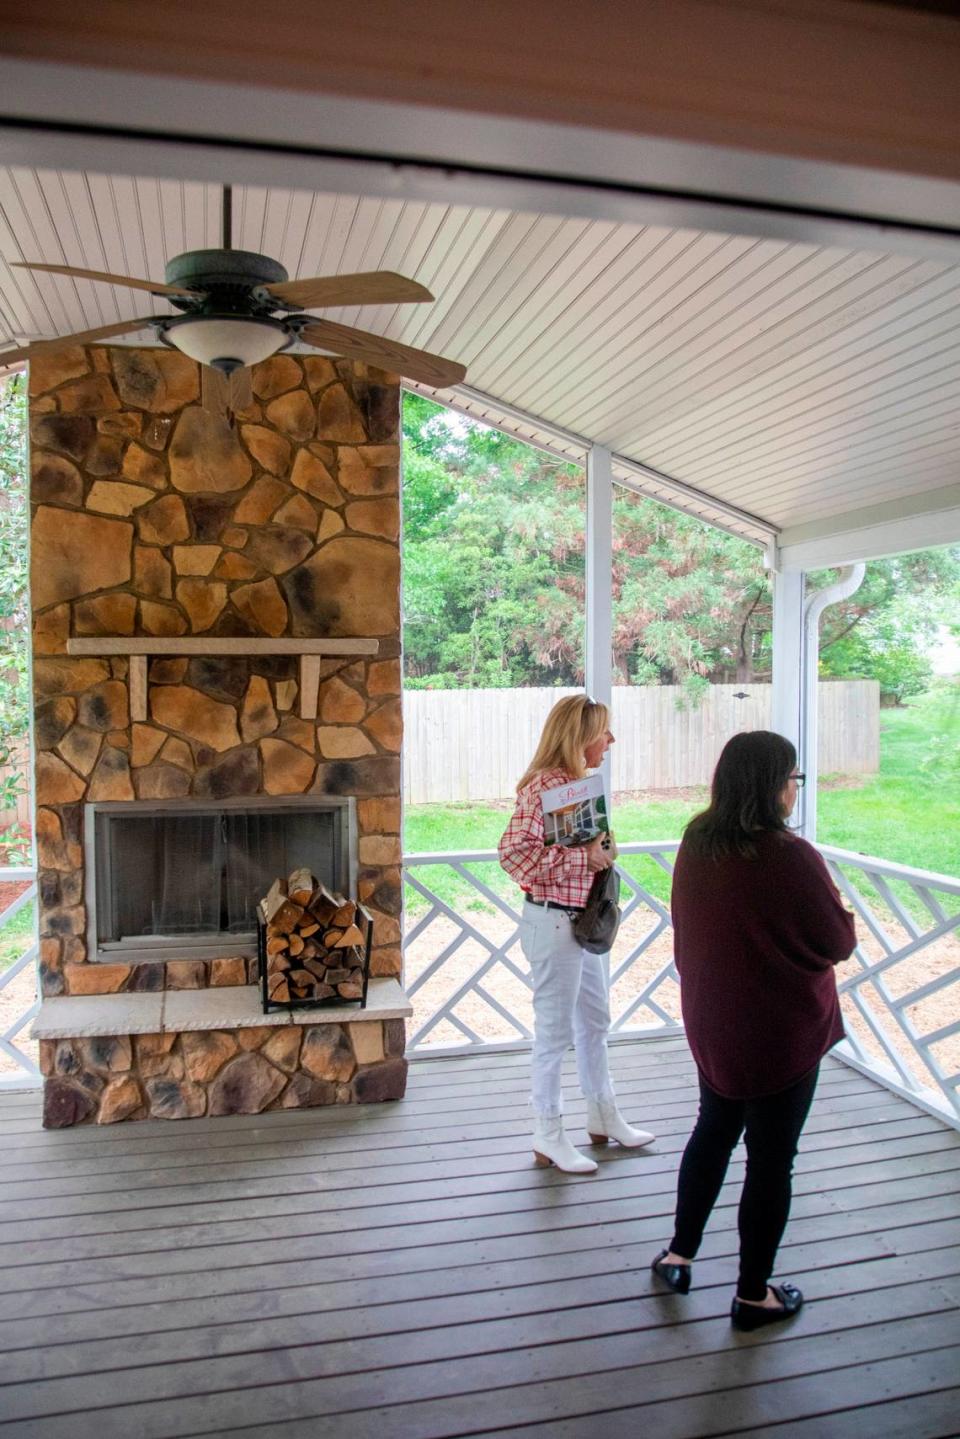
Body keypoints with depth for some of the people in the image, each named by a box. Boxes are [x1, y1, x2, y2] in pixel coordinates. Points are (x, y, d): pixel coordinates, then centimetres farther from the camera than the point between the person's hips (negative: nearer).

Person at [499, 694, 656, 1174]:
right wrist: (583, 857, -25)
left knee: (594, 1022, 21)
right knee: (555, 1031, 4)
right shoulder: (543, 786, -20)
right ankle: (549, 1138, 20)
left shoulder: (579, 783, 9)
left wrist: (600, 852, 4)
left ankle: (604, 1118, 38)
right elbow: (514, 852, -29)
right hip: (553, 923, -9)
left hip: (587, 920, 10)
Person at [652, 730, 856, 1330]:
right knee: (771, 1158, 10)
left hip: (712, 1026, 6)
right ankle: (754, 1294, 25)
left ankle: (680, 1254, 37)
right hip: (783, 1033, -6)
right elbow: (840, 943, -12)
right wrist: (831, 900, 5)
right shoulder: (792, 858, -25)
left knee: (713, 1132, 25)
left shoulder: (696, 846, -5)